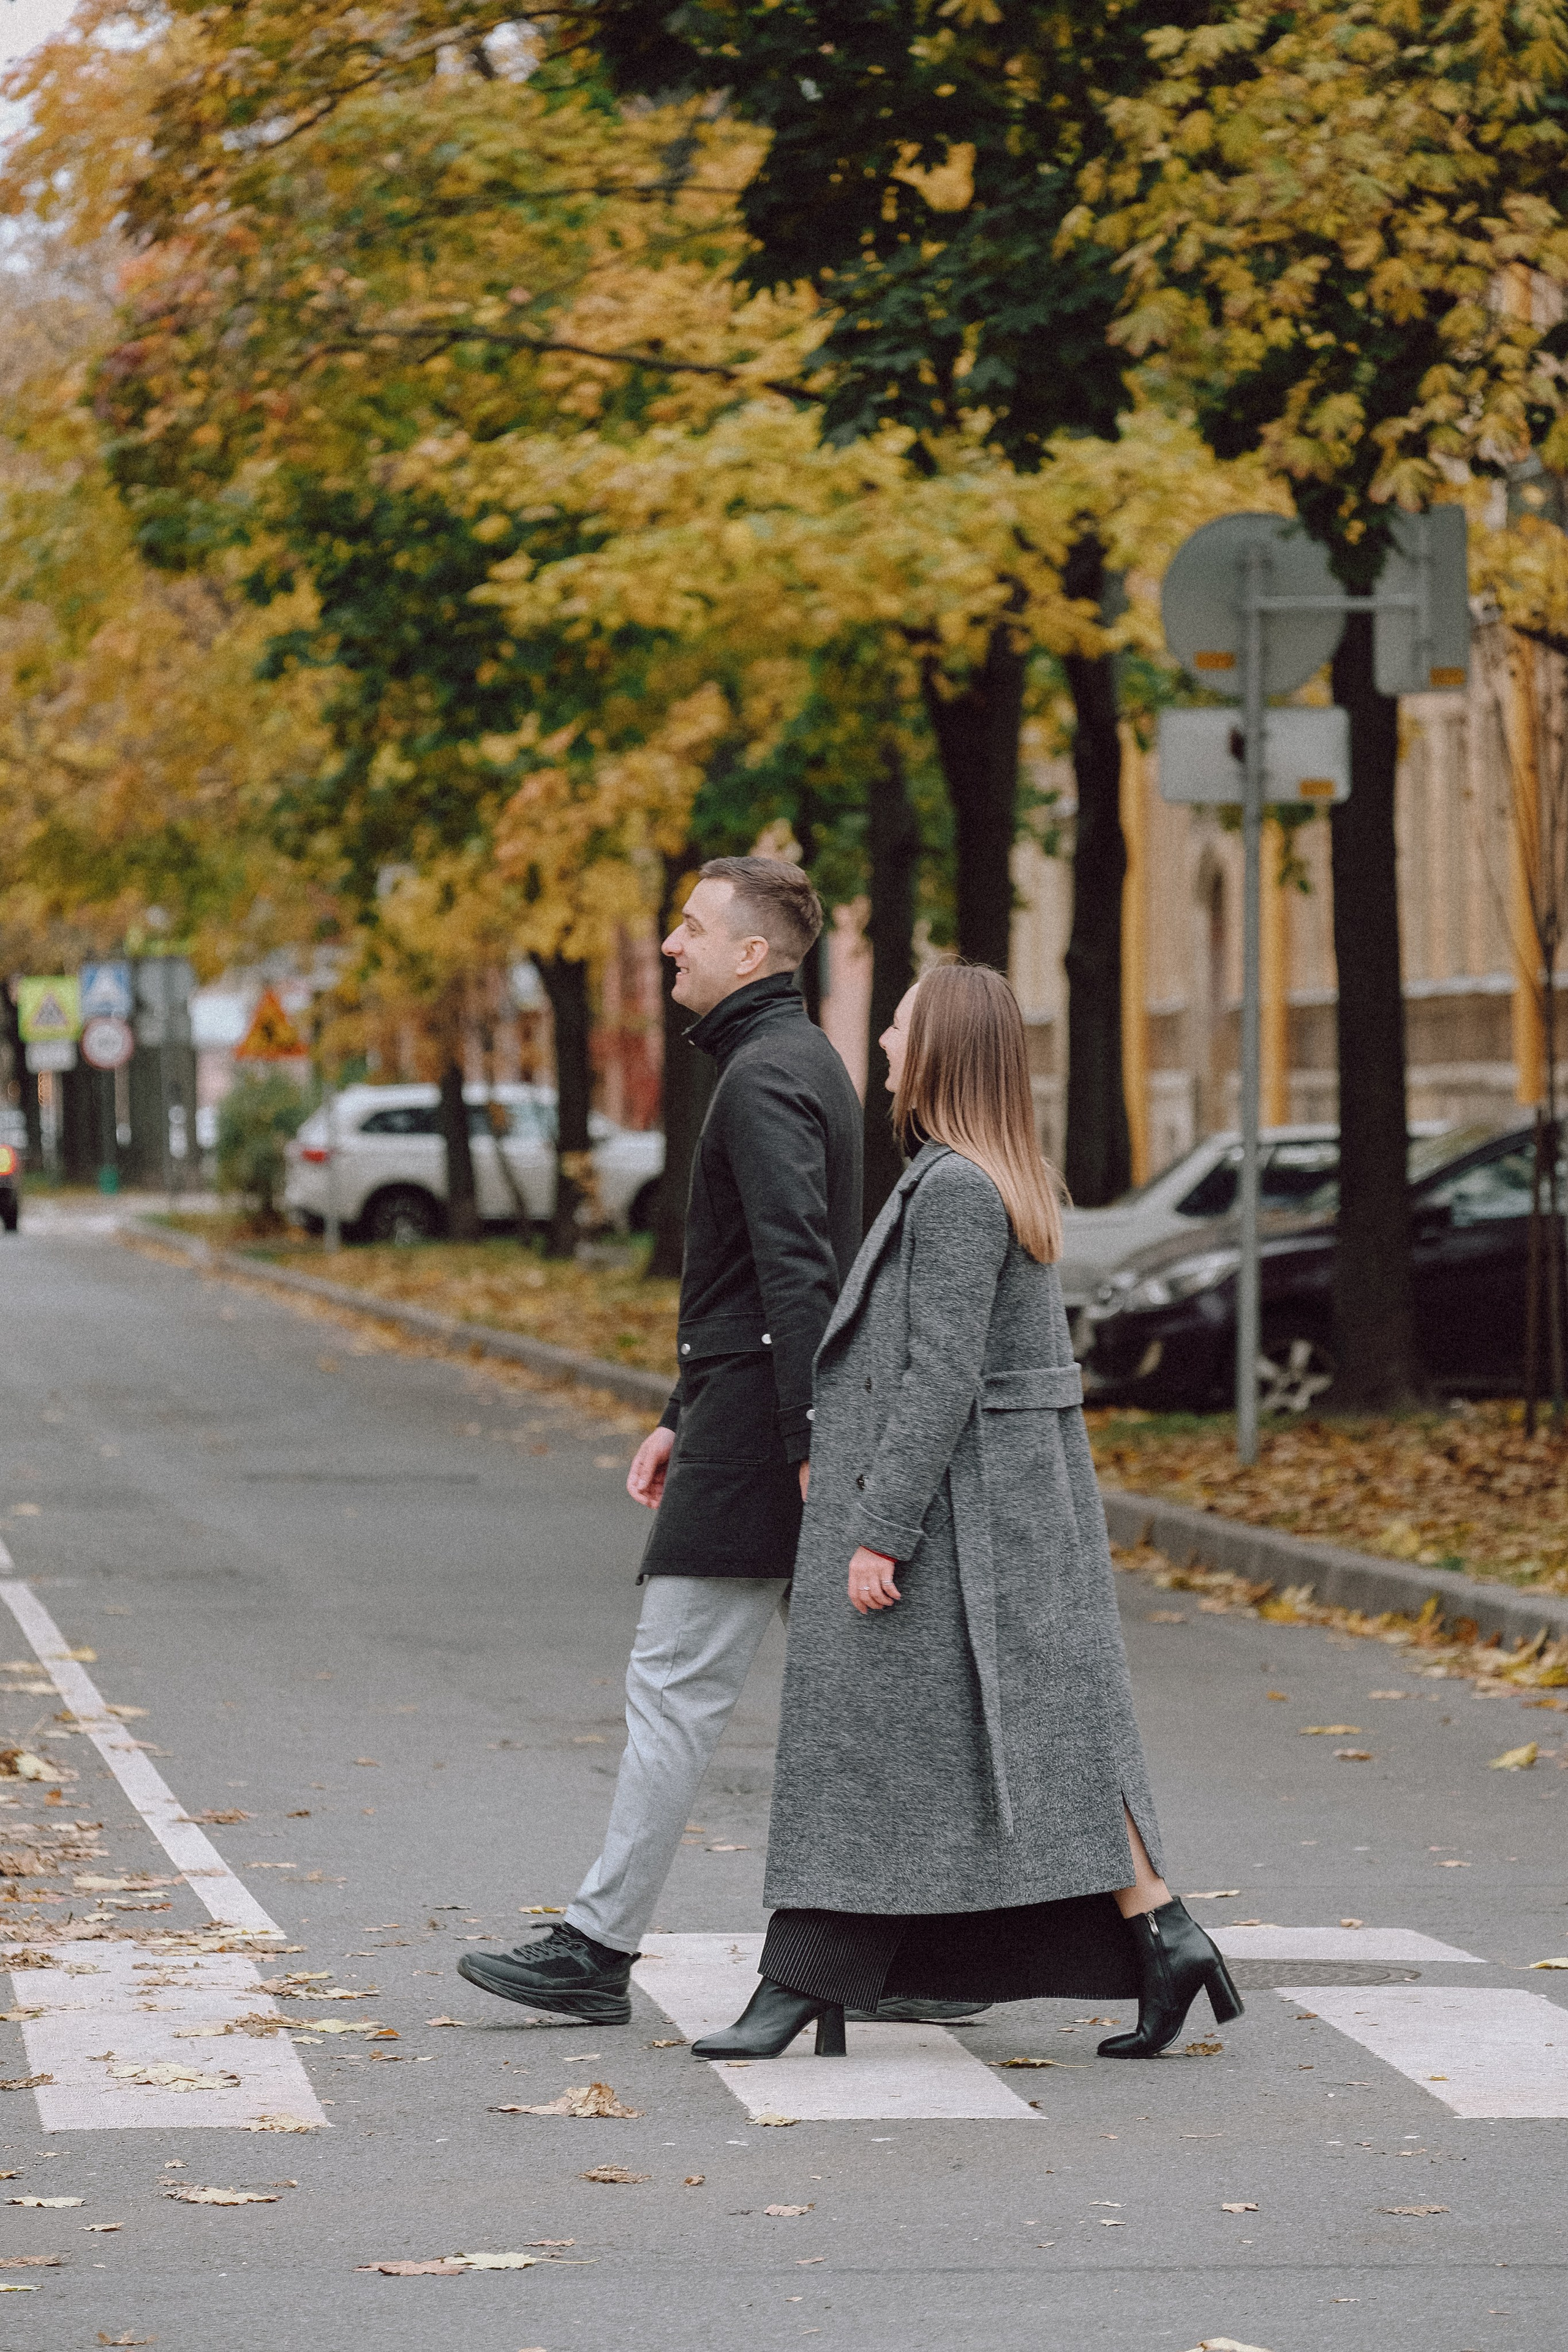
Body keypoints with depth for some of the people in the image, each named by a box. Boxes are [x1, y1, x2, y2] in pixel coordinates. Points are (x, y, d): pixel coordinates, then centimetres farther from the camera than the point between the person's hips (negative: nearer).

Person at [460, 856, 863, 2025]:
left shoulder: (765, 1078, -14)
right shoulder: (807, 1060, 19)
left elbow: (795, 1271, -23)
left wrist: (808, 1439, -27)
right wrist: (681, 1416, 26)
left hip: (751, 1433, -10)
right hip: (776, 1418, 10)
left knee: (675, 1685, -6)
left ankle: (599, 1948, -2)